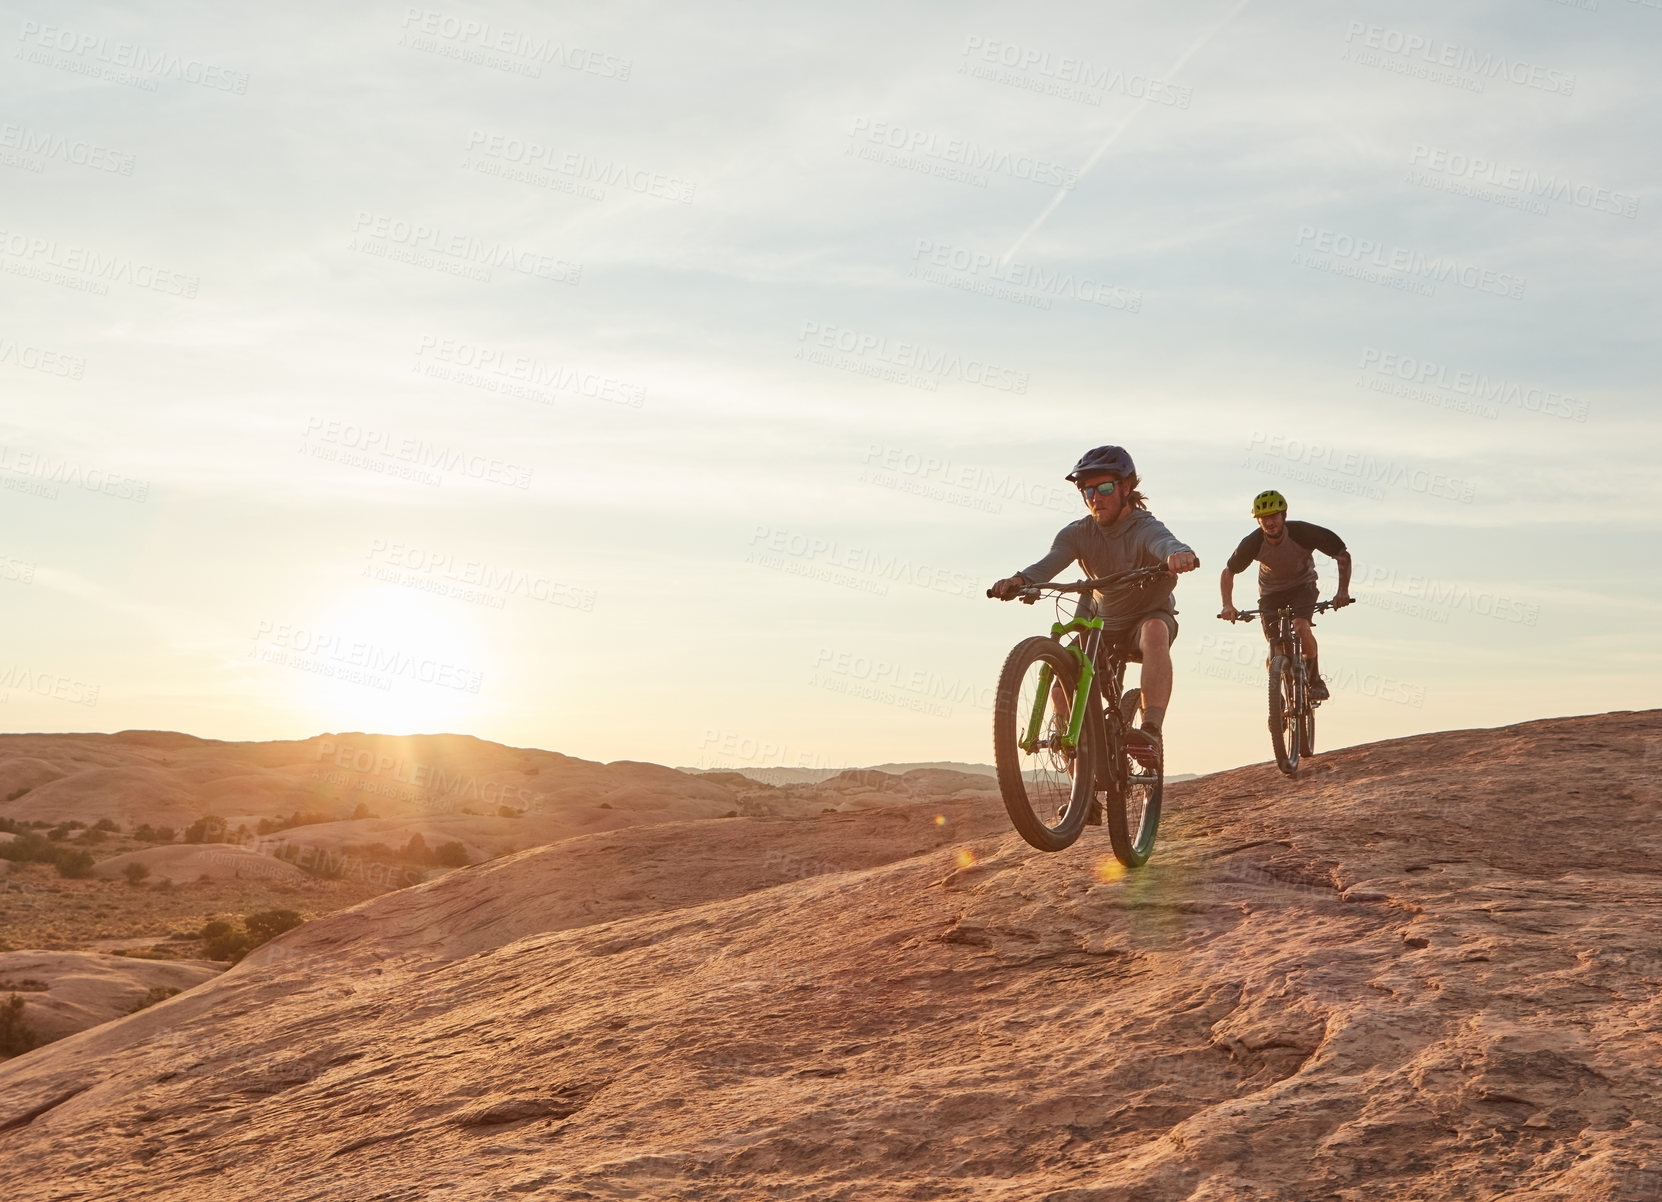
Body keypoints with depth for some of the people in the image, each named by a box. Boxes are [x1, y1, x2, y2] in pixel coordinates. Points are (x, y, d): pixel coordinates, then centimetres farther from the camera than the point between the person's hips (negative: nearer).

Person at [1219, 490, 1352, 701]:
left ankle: (1315, 680, -9)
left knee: (1301, 627, -30)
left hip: (1302, 586, -1)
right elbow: (1228, 572, -8)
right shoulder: (1253, 543, -25)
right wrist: (1228, 606, -20)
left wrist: (1343, 592, -28)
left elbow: (1343, 555, -18)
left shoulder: (1303, 533, -29)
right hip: (1271, 592, 2)